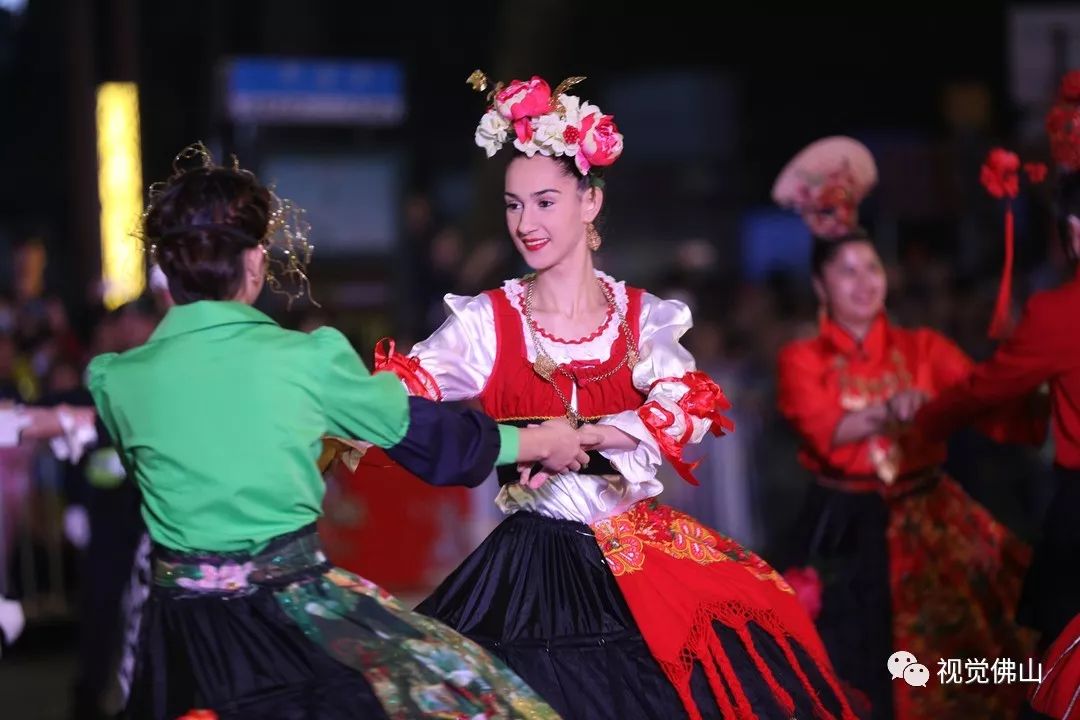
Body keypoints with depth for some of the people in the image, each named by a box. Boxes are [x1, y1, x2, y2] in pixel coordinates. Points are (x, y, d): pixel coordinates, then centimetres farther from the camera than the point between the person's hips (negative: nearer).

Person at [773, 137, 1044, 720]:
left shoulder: (923, 348, 6)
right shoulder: (802, 360, 1)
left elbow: (990, 408, -7)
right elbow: (824, 430, -17)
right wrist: (886, 413, -35)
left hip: (927, 520, 2)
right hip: (847, 528, -2)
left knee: (949, 661, 3)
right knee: (861, 671, 4)